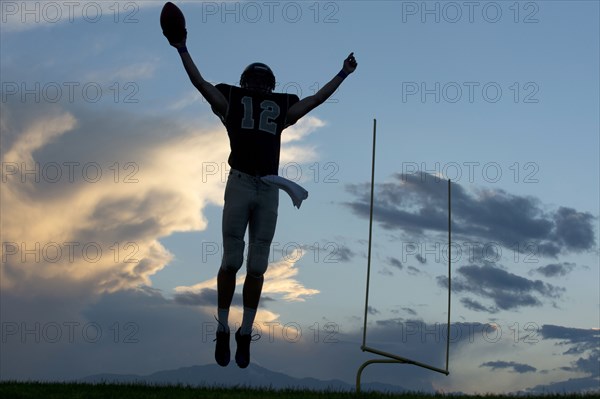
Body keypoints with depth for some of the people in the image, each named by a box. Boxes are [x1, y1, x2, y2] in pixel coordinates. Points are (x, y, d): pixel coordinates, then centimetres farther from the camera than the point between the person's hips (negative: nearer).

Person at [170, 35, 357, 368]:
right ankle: (223, 331, 5)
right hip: (240, 183, -2)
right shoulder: (232, 101, 15)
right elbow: (200, 82, 15)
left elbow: (318, 98, 26)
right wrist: (183, 49, 16)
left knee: (257, 266, 3)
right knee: (232, 261, -4)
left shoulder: (281, 108, 20)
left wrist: (343, 74, 31)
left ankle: (245, 334, 11)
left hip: (269, 188, 2)